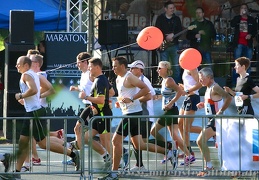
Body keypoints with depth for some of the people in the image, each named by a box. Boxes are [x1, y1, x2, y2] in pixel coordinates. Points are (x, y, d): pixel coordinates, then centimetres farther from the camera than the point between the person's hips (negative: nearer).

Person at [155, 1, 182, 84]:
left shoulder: (176, 19, 10)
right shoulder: (160, 18, 4)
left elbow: (180, 30, 3)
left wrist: (172, 35, -14)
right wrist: (166, 37, -13)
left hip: (174, 45, 2)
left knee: (176, 66, -1)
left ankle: (177, 83, 5)